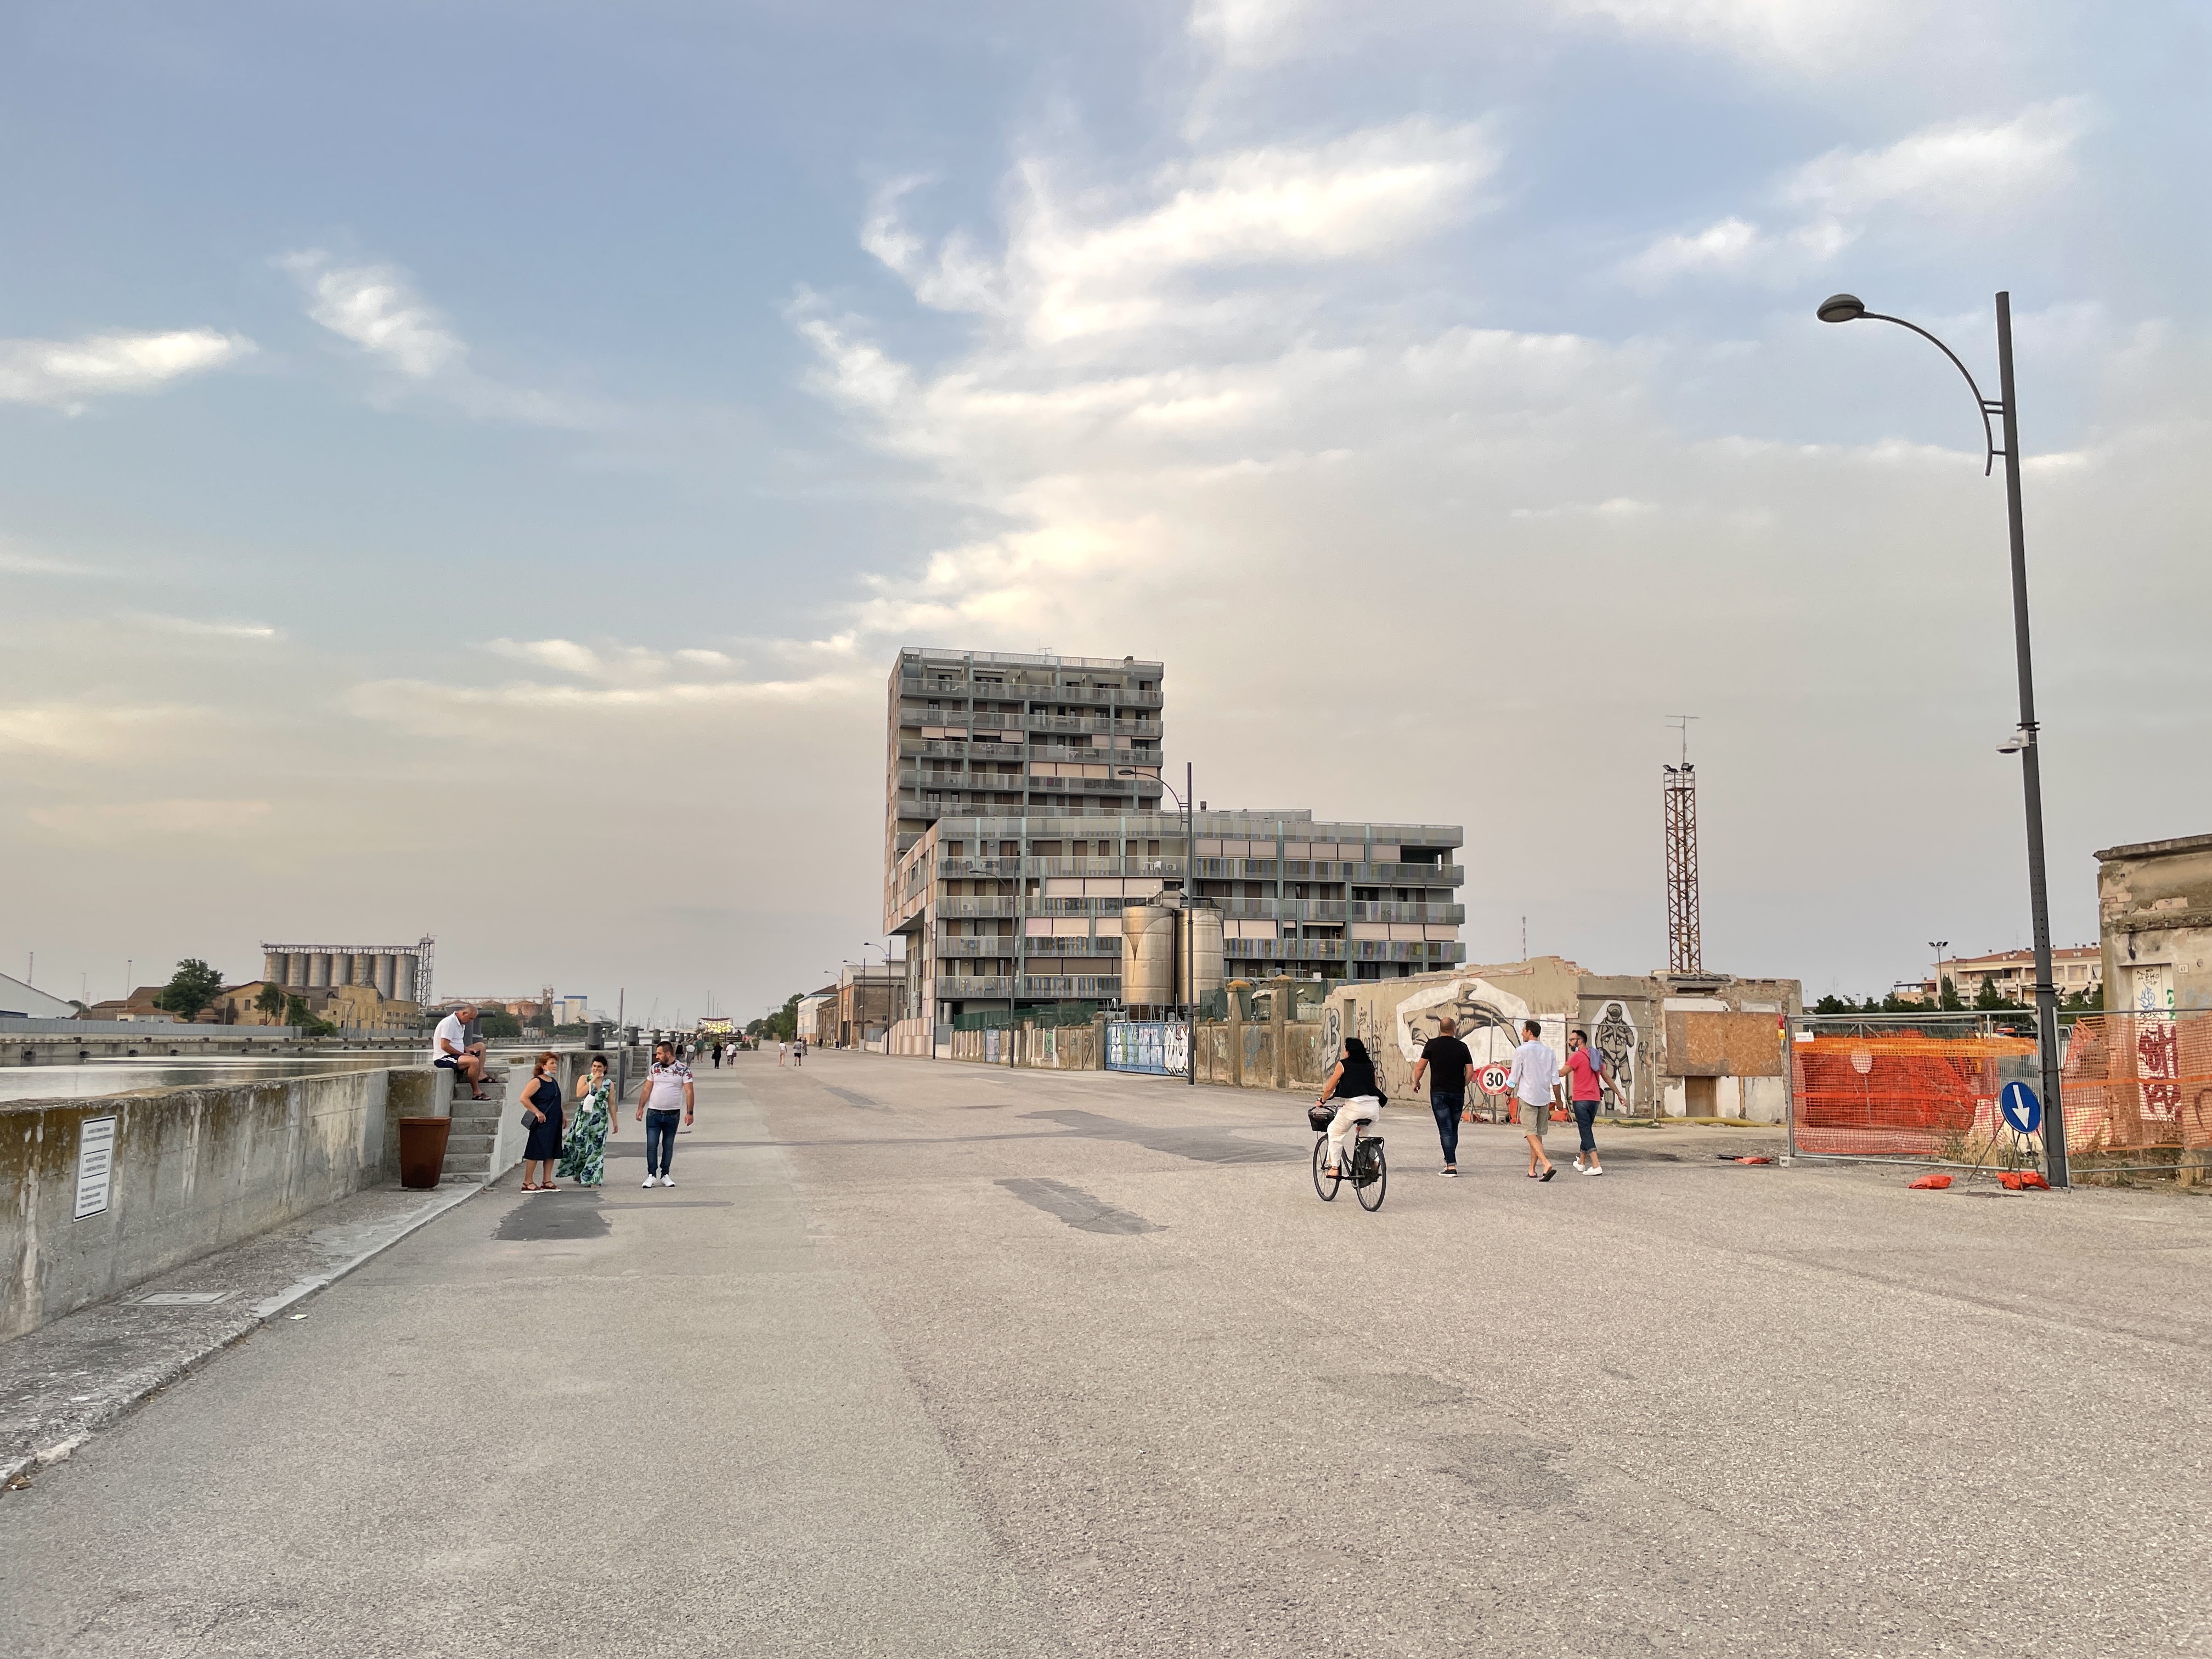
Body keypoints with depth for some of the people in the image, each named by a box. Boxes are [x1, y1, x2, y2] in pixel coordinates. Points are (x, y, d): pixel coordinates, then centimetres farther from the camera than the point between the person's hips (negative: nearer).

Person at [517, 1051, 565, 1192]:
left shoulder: (554, 1082, 13)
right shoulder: (537, 1081, -12)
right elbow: (524, 1098, -19)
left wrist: (562, 1117, 21)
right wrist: (537, 1112, -20)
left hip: (554, 1124, 8)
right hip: (542, 1123, -8)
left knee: (552, 1152, 9)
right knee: (536, 1152, -4)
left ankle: (547, 1181, 16)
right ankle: (528, 1182, 3)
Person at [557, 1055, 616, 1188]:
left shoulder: (609, 1083, 8)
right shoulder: (584, 1079, 3)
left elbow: (611, 1104, 12)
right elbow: (579, 1094, -14)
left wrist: (615, 1122, 11)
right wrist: (593, 1081, -13)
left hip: (600, 1119, 1)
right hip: (583, 1116, -1)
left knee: (597, 1148, 0)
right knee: (580, 1145, -3)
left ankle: (593, 1178, 6)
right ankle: (578, 1173, 18)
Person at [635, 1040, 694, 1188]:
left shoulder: (683, 1069, -4)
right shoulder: (655, 1068, 5)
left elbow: (689, 1092, -7)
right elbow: (647, 1090, 10)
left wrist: (689, 1112, -13)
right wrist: (641, 1107, 3)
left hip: (672, 1115, -2)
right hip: (653, 1113, 2)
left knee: (668, 1146, 7)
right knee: (652, 1145, -3)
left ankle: (665, 1175, 14)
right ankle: (651, 1175, 2)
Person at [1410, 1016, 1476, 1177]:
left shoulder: (1432, 1044, -3)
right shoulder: (1462, 1047, 3)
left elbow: (1420, 1067, -4)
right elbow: (1470, 1072, 2)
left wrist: (1416, 1082, 14)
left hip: (1439, 1092, -2)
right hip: (1458, 1094, 2)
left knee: (1445, 1130, -4)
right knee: (1454, 1129, 16)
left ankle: (1451, 1165, -11)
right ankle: (1450, 1160, 28)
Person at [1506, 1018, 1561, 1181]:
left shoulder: (1522, 1051, -6)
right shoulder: (1549, 1053, 8)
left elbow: (1514, 1077, -4)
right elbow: (1555, 1080, 7)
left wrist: (1508, 1094, 10)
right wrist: (1558, 1100, 14)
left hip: (1528, 1097, -5)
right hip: (1545, 1097, 5)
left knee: (1531, 1133, -7)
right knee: (1538, 1133, 13)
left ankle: (1546, 1164, -25)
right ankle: (1532, 1170, 17)